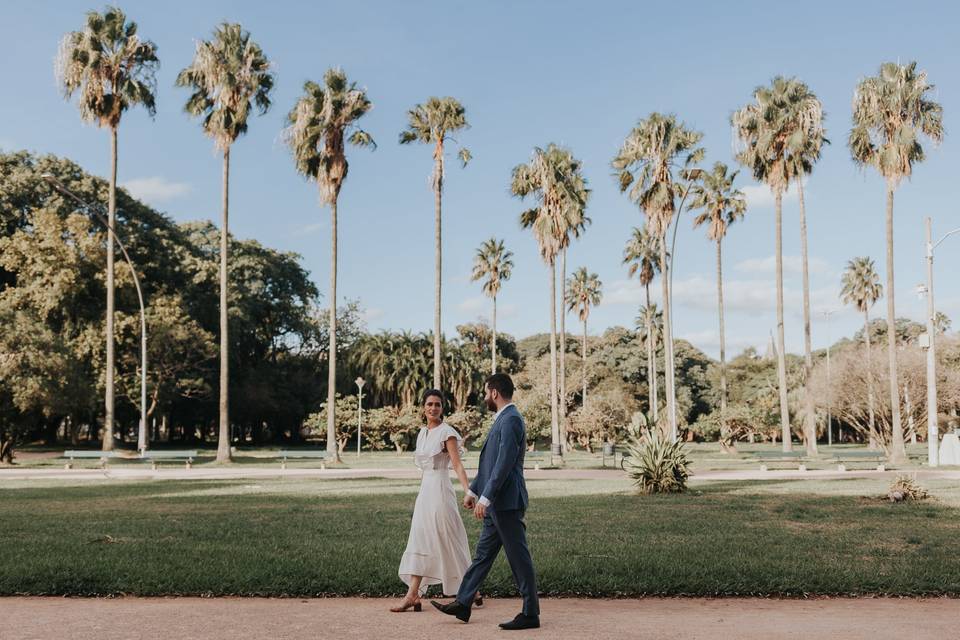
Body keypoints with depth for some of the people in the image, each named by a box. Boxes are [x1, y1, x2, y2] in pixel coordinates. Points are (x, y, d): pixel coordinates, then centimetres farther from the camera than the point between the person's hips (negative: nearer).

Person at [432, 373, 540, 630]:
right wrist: (473, 490, 23)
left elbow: (504, 464, -23)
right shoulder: (503, 419, 16)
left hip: (506, 502, -10)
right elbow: (490, 463, 23)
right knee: (483, 554, 15)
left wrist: (485, 498, -22)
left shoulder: (511, 420, -16)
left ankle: (531, 614, 6)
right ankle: (463, 604, 23)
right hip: (497, 503, 10)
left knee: (518, 556, -2)